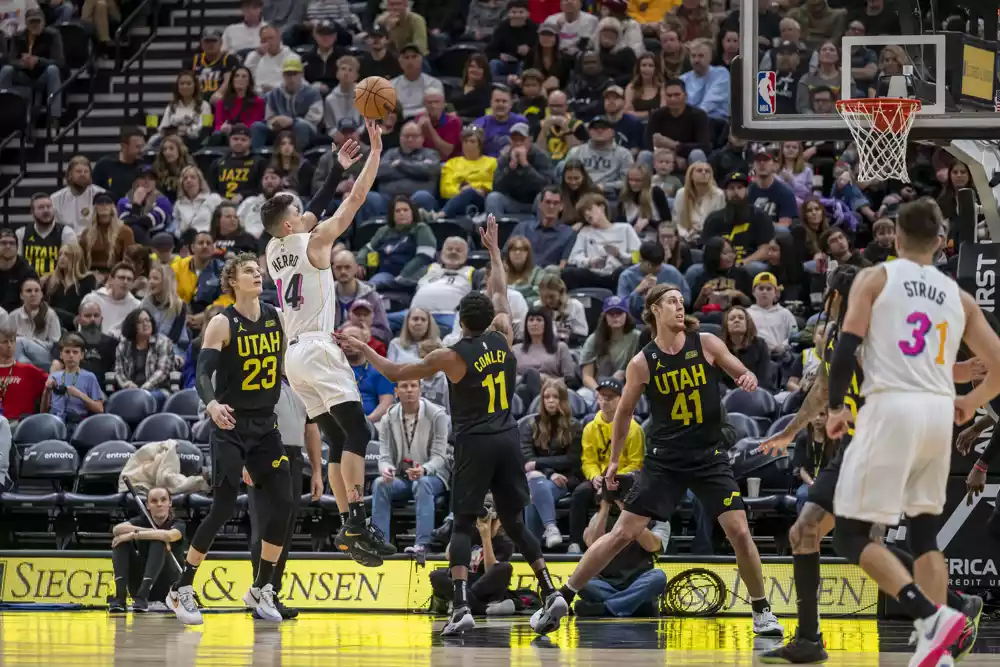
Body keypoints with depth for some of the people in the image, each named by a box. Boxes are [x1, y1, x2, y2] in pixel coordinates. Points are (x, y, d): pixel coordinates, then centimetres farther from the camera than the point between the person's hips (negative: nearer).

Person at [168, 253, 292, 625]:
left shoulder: (276, 317, 4)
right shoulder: (222, 324, -12)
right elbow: (203, 373, -23)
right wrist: (211, 404, -42)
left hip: (265, 424, 6)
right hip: (231, 425, -6)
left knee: (283, 504, -1)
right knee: (224, 508, -10)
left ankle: (260, 590, 15)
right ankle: (180, 590, 2)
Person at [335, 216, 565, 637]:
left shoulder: (452, 356, -7)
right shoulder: (503, 338, 4)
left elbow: (396, 373, 3)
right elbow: (500, 292, 23)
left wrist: (362, 349, 16)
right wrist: (494, 250, 35)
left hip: (474, 443, -4)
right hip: (508, 440, 4)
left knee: (463, 525, -1)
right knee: (515, 523, 14)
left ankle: (462, 606, -17)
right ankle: (551, 593, 4)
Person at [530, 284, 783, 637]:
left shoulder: (706, 345, -4)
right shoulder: (643, 363, -6)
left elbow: (744, 376, 6)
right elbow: (624, 413, 8)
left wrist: (749, 380, -19)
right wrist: (614, 459, 12)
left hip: (710, 457, 1)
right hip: (664, 459, -1)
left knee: (739, 531, -9)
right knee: (622, 533, -4)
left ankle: (761, 611, 9)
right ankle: (561, 600, 5)